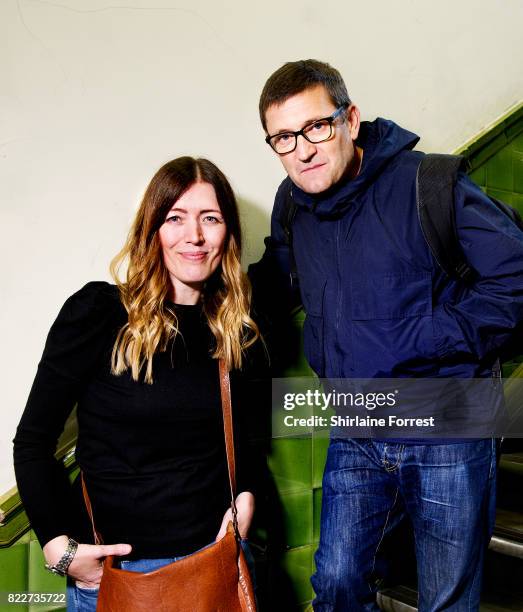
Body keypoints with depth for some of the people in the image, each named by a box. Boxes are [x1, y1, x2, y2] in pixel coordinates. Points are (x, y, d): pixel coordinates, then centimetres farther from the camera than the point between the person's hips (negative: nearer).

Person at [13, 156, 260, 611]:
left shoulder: (232, 327, 0)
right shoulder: (97, 310, -15)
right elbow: (33, 439, -10)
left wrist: (245, 496, -1)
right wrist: (60, 546, -17)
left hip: (215, 553, 4)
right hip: (115, 564, -4)